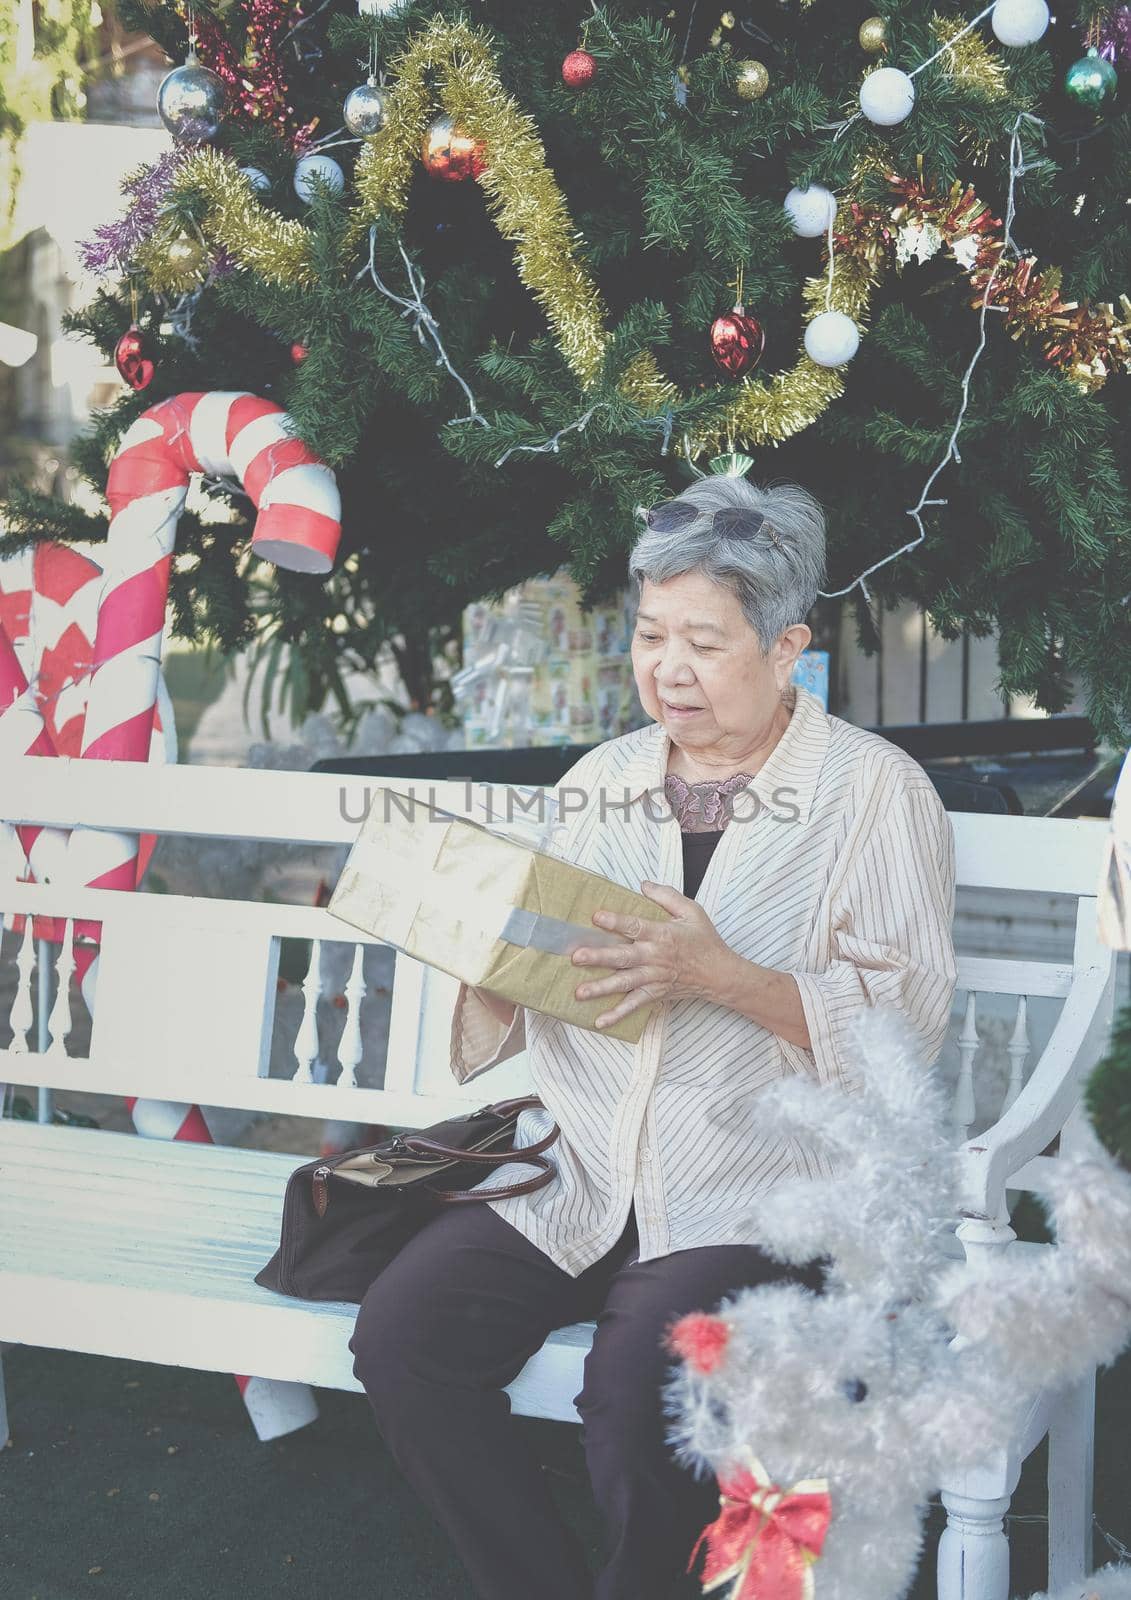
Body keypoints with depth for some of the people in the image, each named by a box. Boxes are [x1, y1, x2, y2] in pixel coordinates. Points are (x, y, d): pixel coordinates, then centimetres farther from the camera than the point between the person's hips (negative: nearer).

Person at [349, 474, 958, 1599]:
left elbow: (906, 1027, -9)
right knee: (399, 1338, -18)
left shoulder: (877, 792, 0)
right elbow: (502, 1023, 15)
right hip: (576, 1178, 5)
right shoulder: (602, 782, 15)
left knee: (634, 1399, -29)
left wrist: (721, 974, -20)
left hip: (758, 1198, -5)